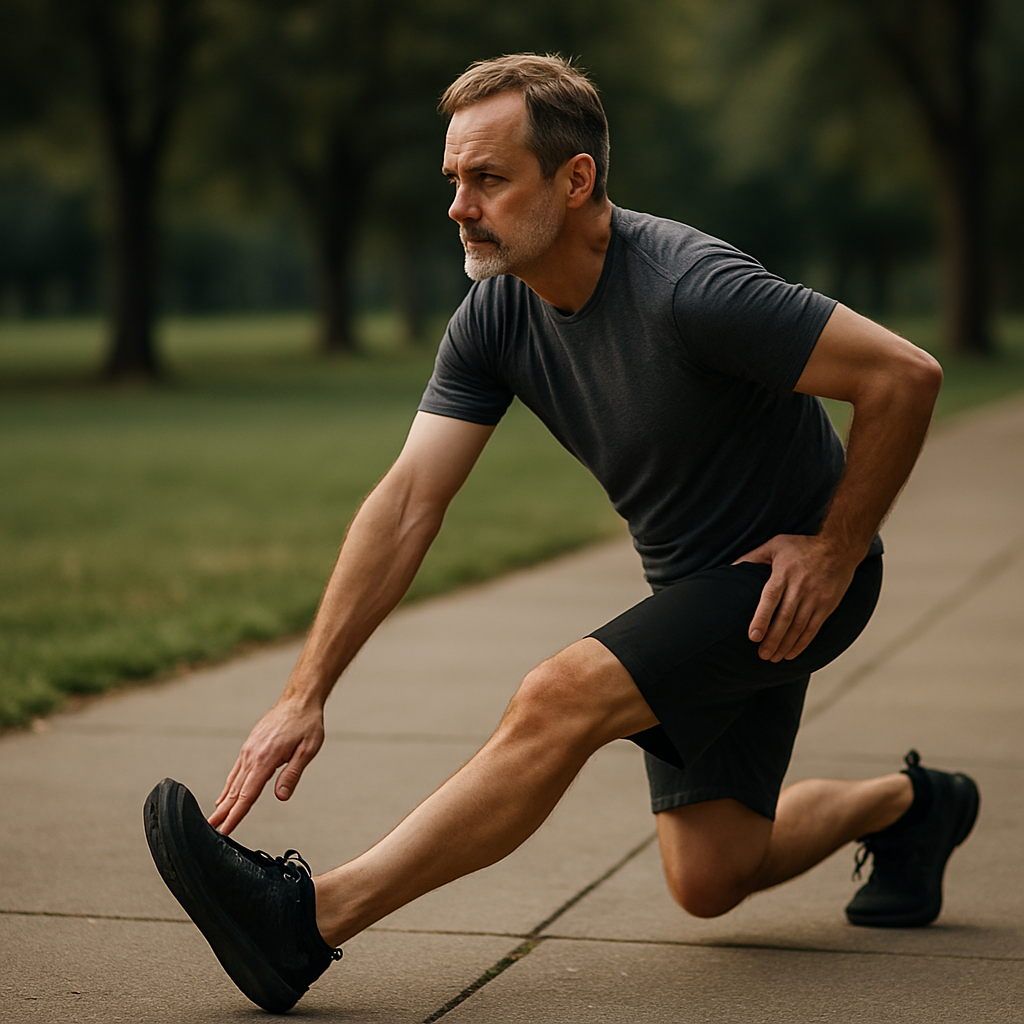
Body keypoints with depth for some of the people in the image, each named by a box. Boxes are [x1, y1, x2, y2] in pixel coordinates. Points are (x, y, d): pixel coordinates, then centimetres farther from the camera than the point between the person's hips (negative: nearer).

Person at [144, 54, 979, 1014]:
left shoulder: (689, 289, -29)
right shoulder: (494, 317, -9)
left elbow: (904, 376, -25)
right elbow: (406, 504, -11)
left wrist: (836, 552, -17)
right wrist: (305, 694, -17)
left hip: (788, 576, -7)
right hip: (693, 587, 8)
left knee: (563, 698, -28)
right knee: (709, 880, 10)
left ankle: (311, 918, -26)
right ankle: (908, 804, 37)